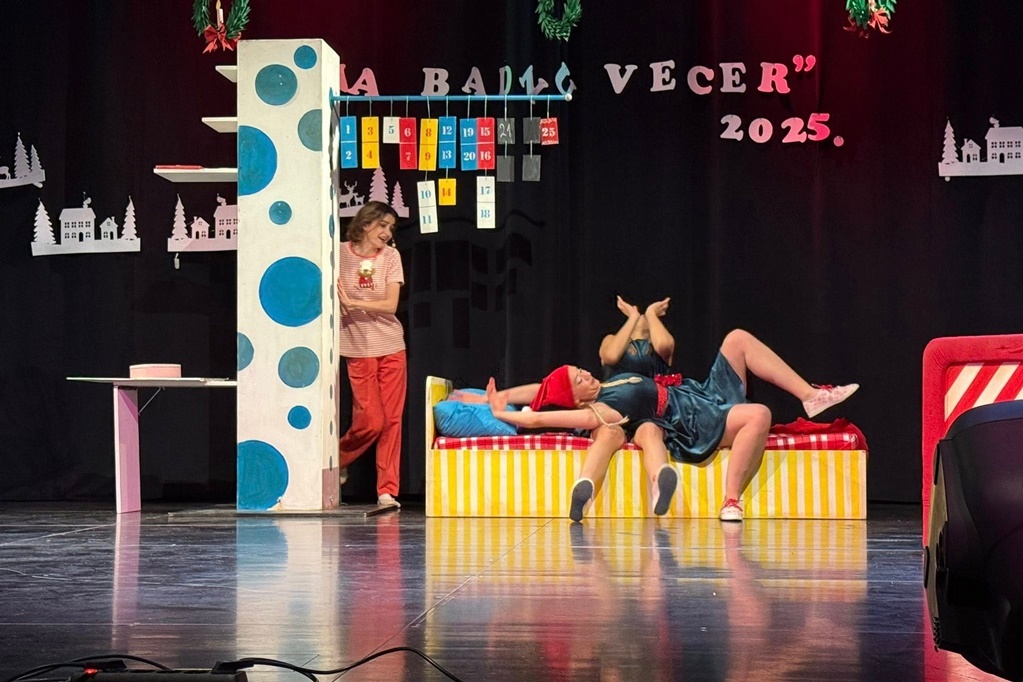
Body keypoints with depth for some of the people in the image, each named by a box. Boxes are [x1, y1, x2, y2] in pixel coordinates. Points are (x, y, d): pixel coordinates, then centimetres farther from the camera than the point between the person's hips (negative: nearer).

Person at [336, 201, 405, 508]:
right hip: (358, 348, -2)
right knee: (370, 421, -7)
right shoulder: (340, 254, -2)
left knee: (391, 420, 0)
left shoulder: (390, 256, 2)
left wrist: (352, 302, -14)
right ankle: (336, 462, 21)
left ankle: (387, 490, 7)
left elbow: (391, 304, -7)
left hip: (391, 347, 2)